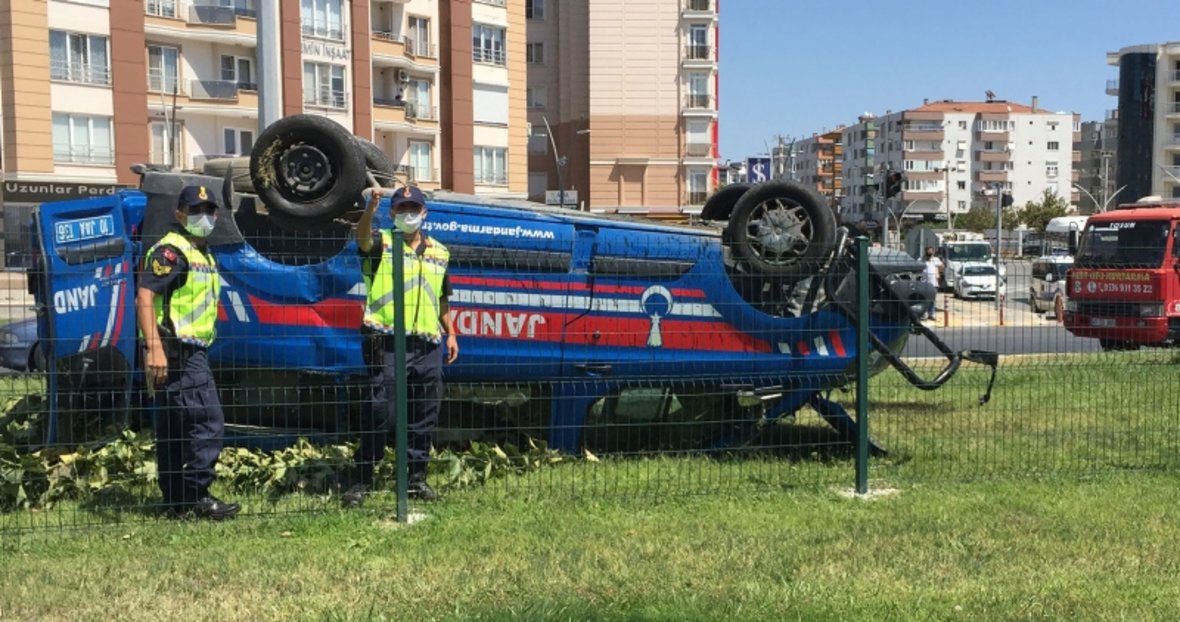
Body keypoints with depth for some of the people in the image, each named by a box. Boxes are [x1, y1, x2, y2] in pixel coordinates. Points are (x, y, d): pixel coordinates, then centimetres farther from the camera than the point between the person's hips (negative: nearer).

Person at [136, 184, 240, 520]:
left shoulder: (201, 253, 20)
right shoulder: (171, 250, -11)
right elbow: (144, 295, -21)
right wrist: (154, 347, -29)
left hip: (191, 352, 10)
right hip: (176, 352, -10)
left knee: (174, 428, 12)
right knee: (208, 422, -12)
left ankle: (177, 500, 18)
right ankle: (196, 496, -8)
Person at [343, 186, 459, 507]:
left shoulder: (439, 251, 17)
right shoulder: (381, 243, 2)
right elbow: (362, 237, -23)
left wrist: (451, 334, 20)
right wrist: (370, 208, -41)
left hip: (428, 344, 5)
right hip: (387, 343, -5)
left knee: (425, 415, 8)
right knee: (381, 412, -7)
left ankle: (417, 477, 20)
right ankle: (362, 480, 2)